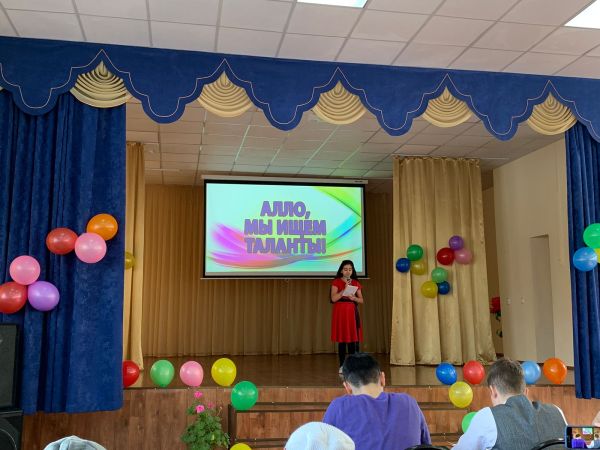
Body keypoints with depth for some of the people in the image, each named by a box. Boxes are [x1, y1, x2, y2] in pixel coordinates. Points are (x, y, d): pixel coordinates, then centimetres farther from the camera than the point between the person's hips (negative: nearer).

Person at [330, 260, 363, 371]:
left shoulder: (356, 283, 11)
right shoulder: (336, 282, 1)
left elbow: (361, 300, 10)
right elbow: (333, 298, -10)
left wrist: (354, 298, -11)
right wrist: (344, 289, -16)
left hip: (352, 312, 3)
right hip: (340, 312, -3)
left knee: (353, 339, -2)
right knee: (342, 339, -2)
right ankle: (342, 365, 4)